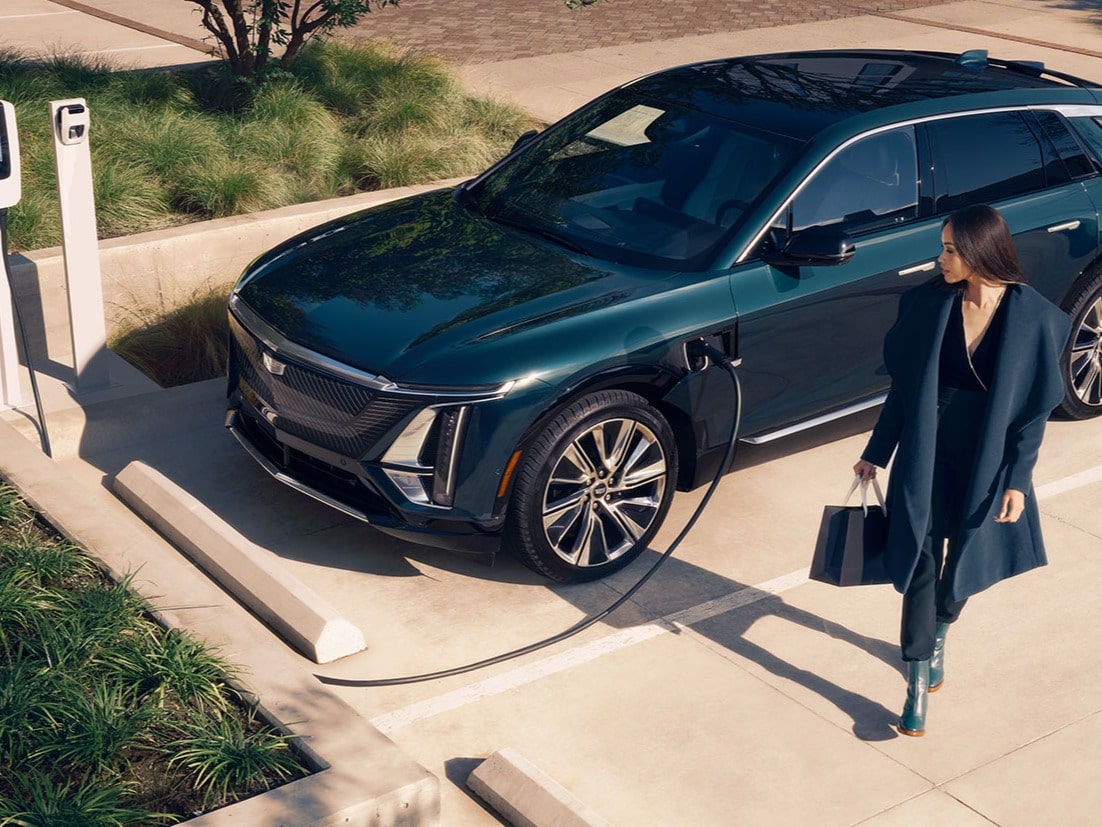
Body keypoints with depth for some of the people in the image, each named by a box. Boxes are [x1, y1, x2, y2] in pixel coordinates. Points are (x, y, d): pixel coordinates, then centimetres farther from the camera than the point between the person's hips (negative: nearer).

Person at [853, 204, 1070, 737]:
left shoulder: (1033, 317, -13)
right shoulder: (929, 304, -7)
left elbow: (1035, 407, -7)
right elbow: (904, 384, 1)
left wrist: (1017, 480, -9)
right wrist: (876, 453, 5)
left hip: (988, 460, 0)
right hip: (926, 453, 0)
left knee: (966, 559, 17)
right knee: (922, 560, -2)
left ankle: (939, 633, 46)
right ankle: (919, 681, 7)